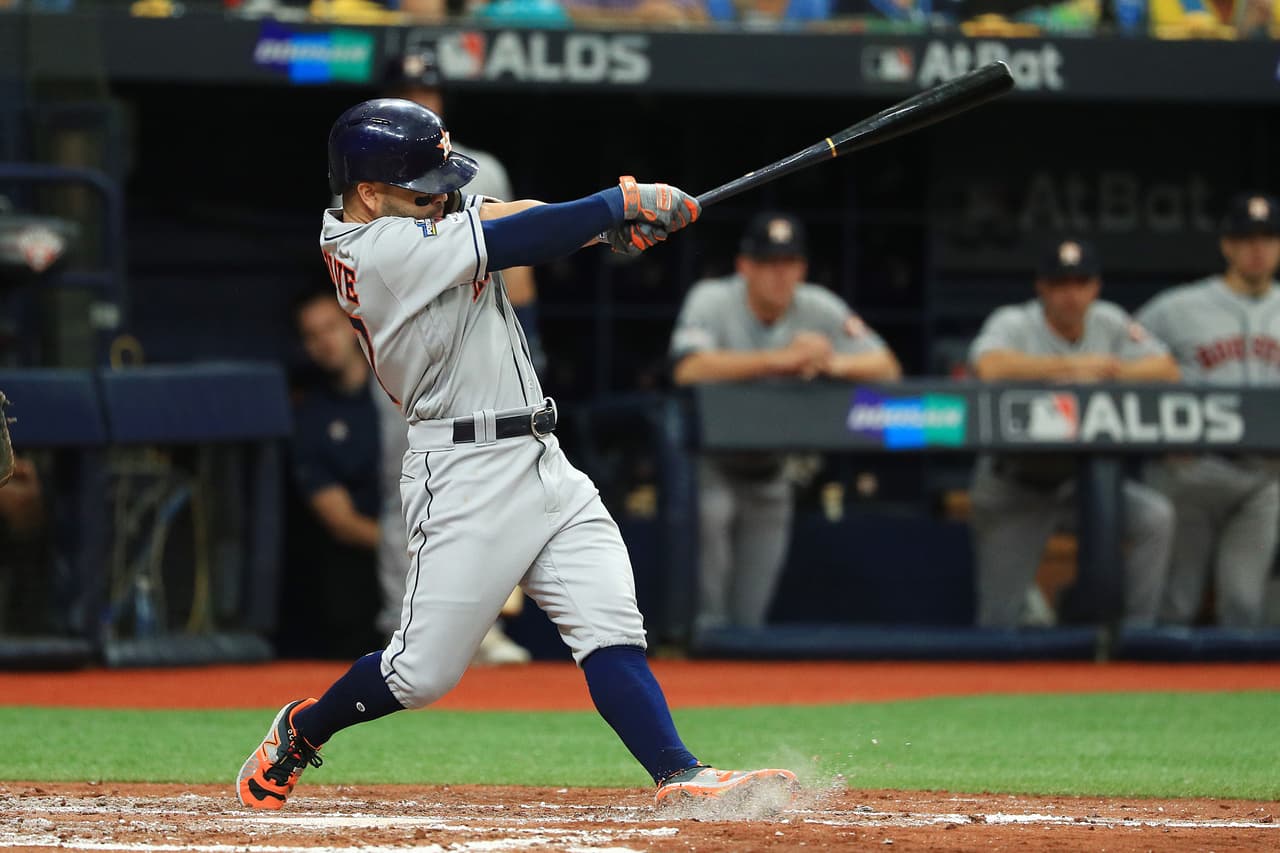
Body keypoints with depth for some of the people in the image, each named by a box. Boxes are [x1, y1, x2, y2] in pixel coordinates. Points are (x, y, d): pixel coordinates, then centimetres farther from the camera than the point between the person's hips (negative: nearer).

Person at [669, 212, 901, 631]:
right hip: (708, 465, -4)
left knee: (749, 621, 7)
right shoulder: (712, 301, -16)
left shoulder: (818, 308, -5)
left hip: (768, 473, 4)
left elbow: (887, 367, -11)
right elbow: (689, 369, -35)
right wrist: (779, 359, -42)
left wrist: (835, 363, -33)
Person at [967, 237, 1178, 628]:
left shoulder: (1109, 322, 2)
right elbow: (989, 366, -35)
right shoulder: (1013, 324, -12)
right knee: (1000, 616, -5)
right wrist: (1077, 365, -28)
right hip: (1013, 489, -3)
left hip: (1082, 481, 3)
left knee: (1156, 516, -21)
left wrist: (1105, 372, -23)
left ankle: (1135, 631, -14)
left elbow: (1167, 370, -7)